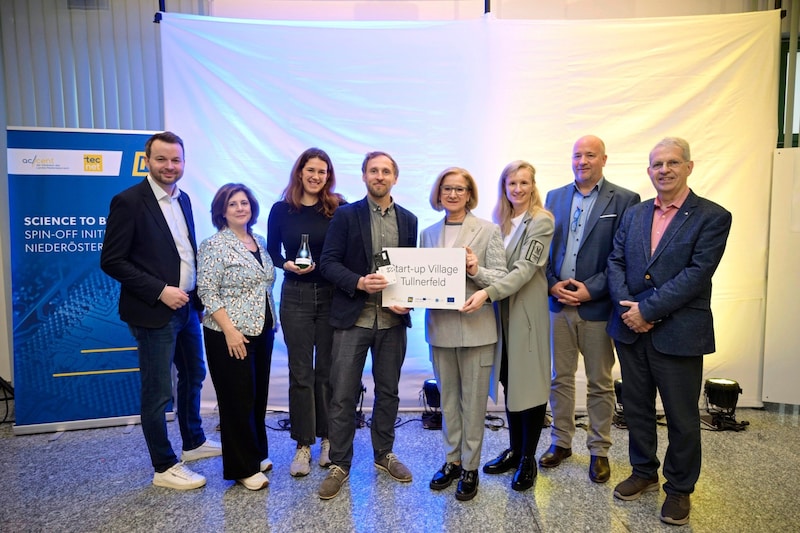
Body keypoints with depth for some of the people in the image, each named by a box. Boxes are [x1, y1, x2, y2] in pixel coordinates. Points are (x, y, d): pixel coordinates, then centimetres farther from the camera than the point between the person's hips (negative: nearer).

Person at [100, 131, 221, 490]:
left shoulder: (183, 199, 9)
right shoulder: (128, 201, -12)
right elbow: (111, 261, -14)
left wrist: (198, 295, 7)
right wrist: (161, 291, -19)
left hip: (187, 306, 8)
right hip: (154, 312, -8)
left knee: (193, 375, 20)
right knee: (158, 391, 4)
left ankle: (194, 443, 40)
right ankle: (164, 467, 21)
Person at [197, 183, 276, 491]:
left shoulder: (260, 242, 10)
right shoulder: (214, 245, -10)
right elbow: (207, 292, -15)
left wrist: (271, 322, 12)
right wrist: (230, 330, -20)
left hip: (262, 331, 7)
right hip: (231, 335, -7)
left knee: (258, 395, 15)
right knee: (238, 399, 3)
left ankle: (257, 454, 33)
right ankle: (243, 468, 17)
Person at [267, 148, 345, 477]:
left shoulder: (339, 209, -1)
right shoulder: (281, 210, 3)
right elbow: (272, 252, 8)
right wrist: (287, 264, -11)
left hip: (332, 296, 0)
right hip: (295, 296, 1)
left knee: (328, 371, 8)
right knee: (300, 373, 6)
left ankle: (328, 438, 25)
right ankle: (303, 444, 19)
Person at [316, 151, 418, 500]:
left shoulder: (408, 220, 9)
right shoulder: (346, 215, 0)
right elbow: (328, 262, -5)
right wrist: (358, 282, -21)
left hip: (393, 319, 3)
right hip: (353, 318, -3)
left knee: (388, 391, 15)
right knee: (343, 395, 2)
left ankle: (384, 454, 33)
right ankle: (339, 464, 19)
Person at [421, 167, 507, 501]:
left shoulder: (488, 231, -2)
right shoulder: (429, 233, 9)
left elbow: (502, 278, -6)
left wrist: (476, 270, -23)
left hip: (475, 327, -3)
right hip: (440, 326, 4)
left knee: (473, 401, 6)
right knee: (447, 398, 15)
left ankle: (470, 467, 23)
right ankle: (451, 461, 31)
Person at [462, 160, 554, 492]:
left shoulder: (541, 220, -8)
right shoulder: (500, 221, 12)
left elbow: (526, 268, -19)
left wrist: (487, 293, -30)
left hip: (529, 309, -6)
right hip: (502, 308, 6)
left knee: (529, 381, 3)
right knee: (509, 381, 13)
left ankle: (528, 459, 19)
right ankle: (514, 449, 29)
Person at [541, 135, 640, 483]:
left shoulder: (624, 200, -3)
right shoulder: (555, 197, 10)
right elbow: (543, 248, 9)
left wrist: (591, 289, -15)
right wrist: (552, 284, -6)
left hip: (597, 306, -3)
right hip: (558, 302, 4)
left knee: (600, 383, 10)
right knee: (560, 378, 14)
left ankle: (599, 450, 27)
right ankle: (561, 441, 30)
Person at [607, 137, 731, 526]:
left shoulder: (712, 217, -6)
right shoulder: (633, 214, 9)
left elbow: (697, 273, -15)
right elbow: (615, 262, 5)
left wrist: (647, 309, -18)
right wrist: (627, 306, -11)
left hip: (678, 333, -4)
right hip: (631, 330, 5)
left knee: (682, 417, 10)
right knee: (636, 408, 17)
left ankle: (679, 488, 31)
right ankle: (644, 473, 37)